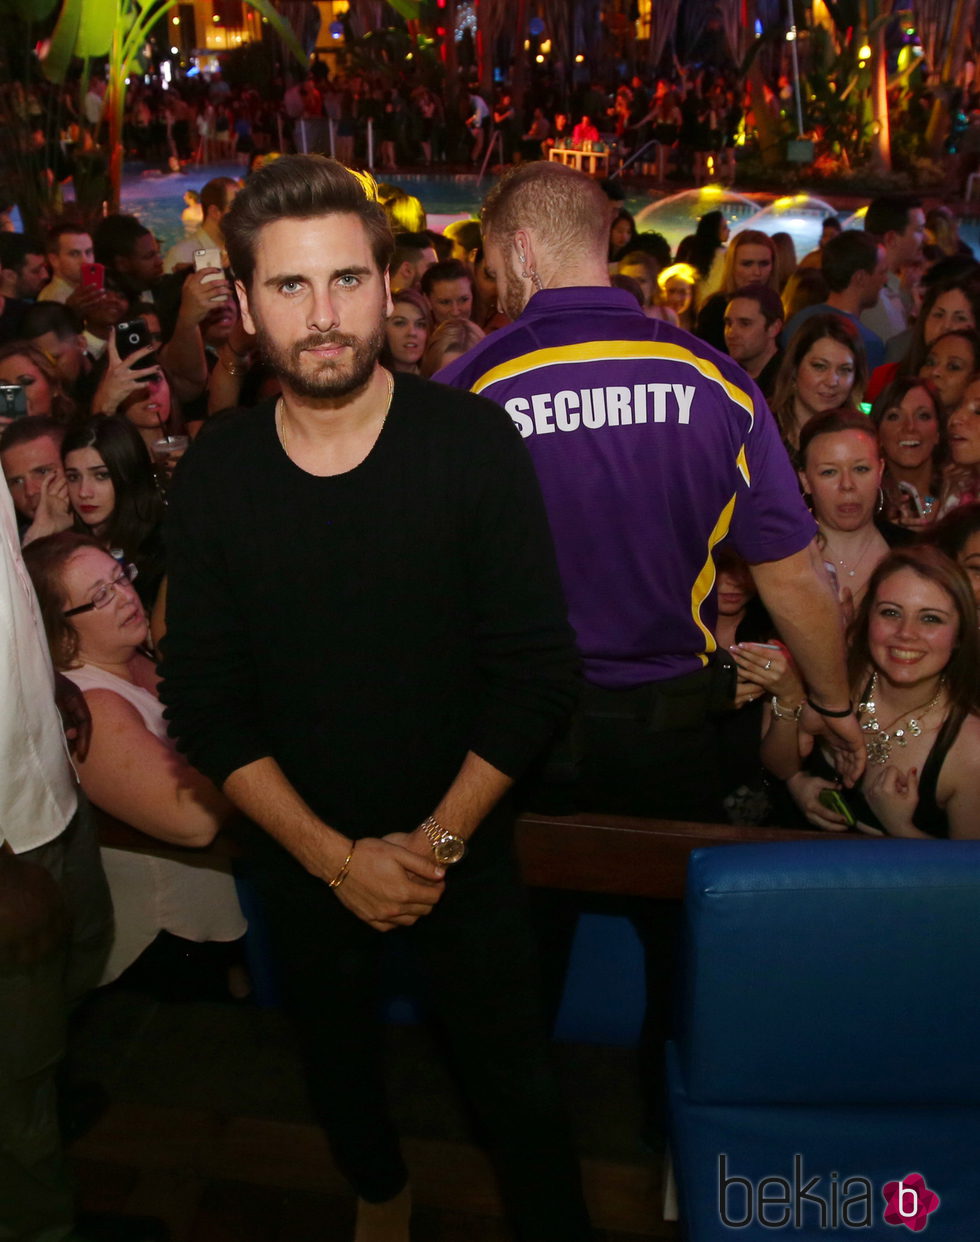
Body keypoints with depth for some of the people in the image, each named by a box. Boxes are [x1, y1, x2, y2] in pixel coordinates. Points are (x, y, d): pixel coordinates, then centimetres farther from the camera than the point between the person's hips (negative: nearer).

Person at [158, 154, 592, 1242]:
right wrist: (337, 857, -14)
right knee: (335, 1058, 25)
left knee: (510, 1073, 11)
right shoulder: (211, 478, -9)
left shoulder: (474, 443, -14)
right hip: (300, 856, 3)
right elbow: (204, 705, -8)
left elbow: (538, 672, -14)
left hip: (462, 846, -2)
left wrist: (437, 839, -17)